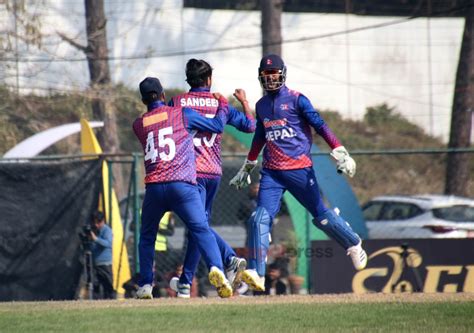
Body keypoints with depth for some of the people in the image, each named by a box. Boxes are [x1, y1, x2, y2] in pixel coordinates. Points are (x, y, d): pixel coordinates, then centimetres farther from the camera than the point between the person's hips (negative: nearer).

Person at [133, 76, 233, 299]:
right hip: (182, 185, -2)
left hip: (153, 187, 2)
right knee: (202, 230, -8)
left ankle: (145, 286, 13)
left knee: (147, 237, 19)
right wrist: (222, 103, 33)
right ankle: (215, 268, -33)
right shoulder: (182, 114, 8)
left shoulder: (138, 125, 15)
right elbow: (218, 126, 15)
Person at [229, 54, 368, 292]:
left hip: (299, 169, -4)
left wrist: (339, 153, -18)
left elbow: (320, 126, -7)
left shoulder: (296, 100, -3)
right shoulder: (261, 105, 15)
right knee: (260, 219, -13)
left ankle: (354, 245, 29)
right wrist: (247, 167, 34)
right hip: (271, 172, 4)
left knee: (321, 216, 3)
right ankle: (256, 274, -19)